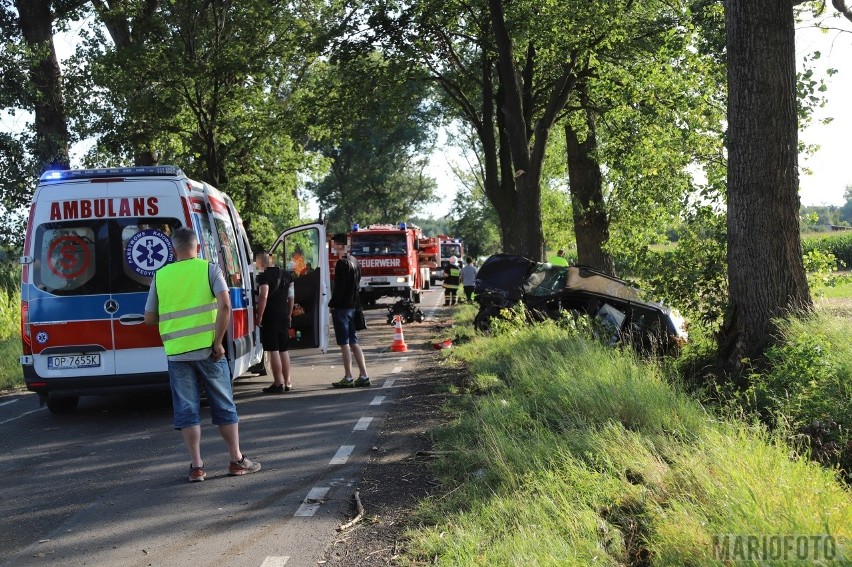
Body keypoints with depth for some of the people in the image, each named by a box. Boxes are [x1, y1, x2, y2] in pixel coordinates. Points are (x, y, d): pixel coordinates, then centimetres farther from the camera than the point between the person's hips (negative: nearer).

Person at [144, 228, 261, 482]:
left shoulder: (160, 276, 6)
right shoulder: (209, 269, 0)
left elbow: (149, 318, 11)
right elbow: (225, 305, -14)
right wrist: (218, 342, -10)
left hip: (177, 353, 1)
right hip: (207, 350, -1)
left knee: (186, 410, 8)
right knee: (224, 406, 10)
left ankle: (196, 466, 8)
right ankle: (237, 461, 16)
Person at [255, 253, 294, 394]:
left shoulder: (264, 276, -11)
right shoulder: (286, 275, 12)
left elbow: (263, 297, -21)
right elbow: (291, 297, 16)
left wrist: (259, 316, -16)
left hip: (270, 317, -7)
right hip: (284, 316, 7)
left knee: (273, 351, -4)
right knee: (283, 350, 14)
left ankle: (278, 383, -4)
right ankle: (287, 382, 17)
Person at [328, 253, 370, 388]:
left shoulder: (342, 263, -14)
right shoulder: (354, 262, 13)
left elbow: (339, 287, -18)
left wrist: (332, 303, -11)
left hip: (341, 307, -9)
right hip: (352, 306, 9)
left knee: (344, 343, -4)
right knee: (353, 343, 11)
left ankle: (348, 378, -2)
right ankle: (364, 376, 10)